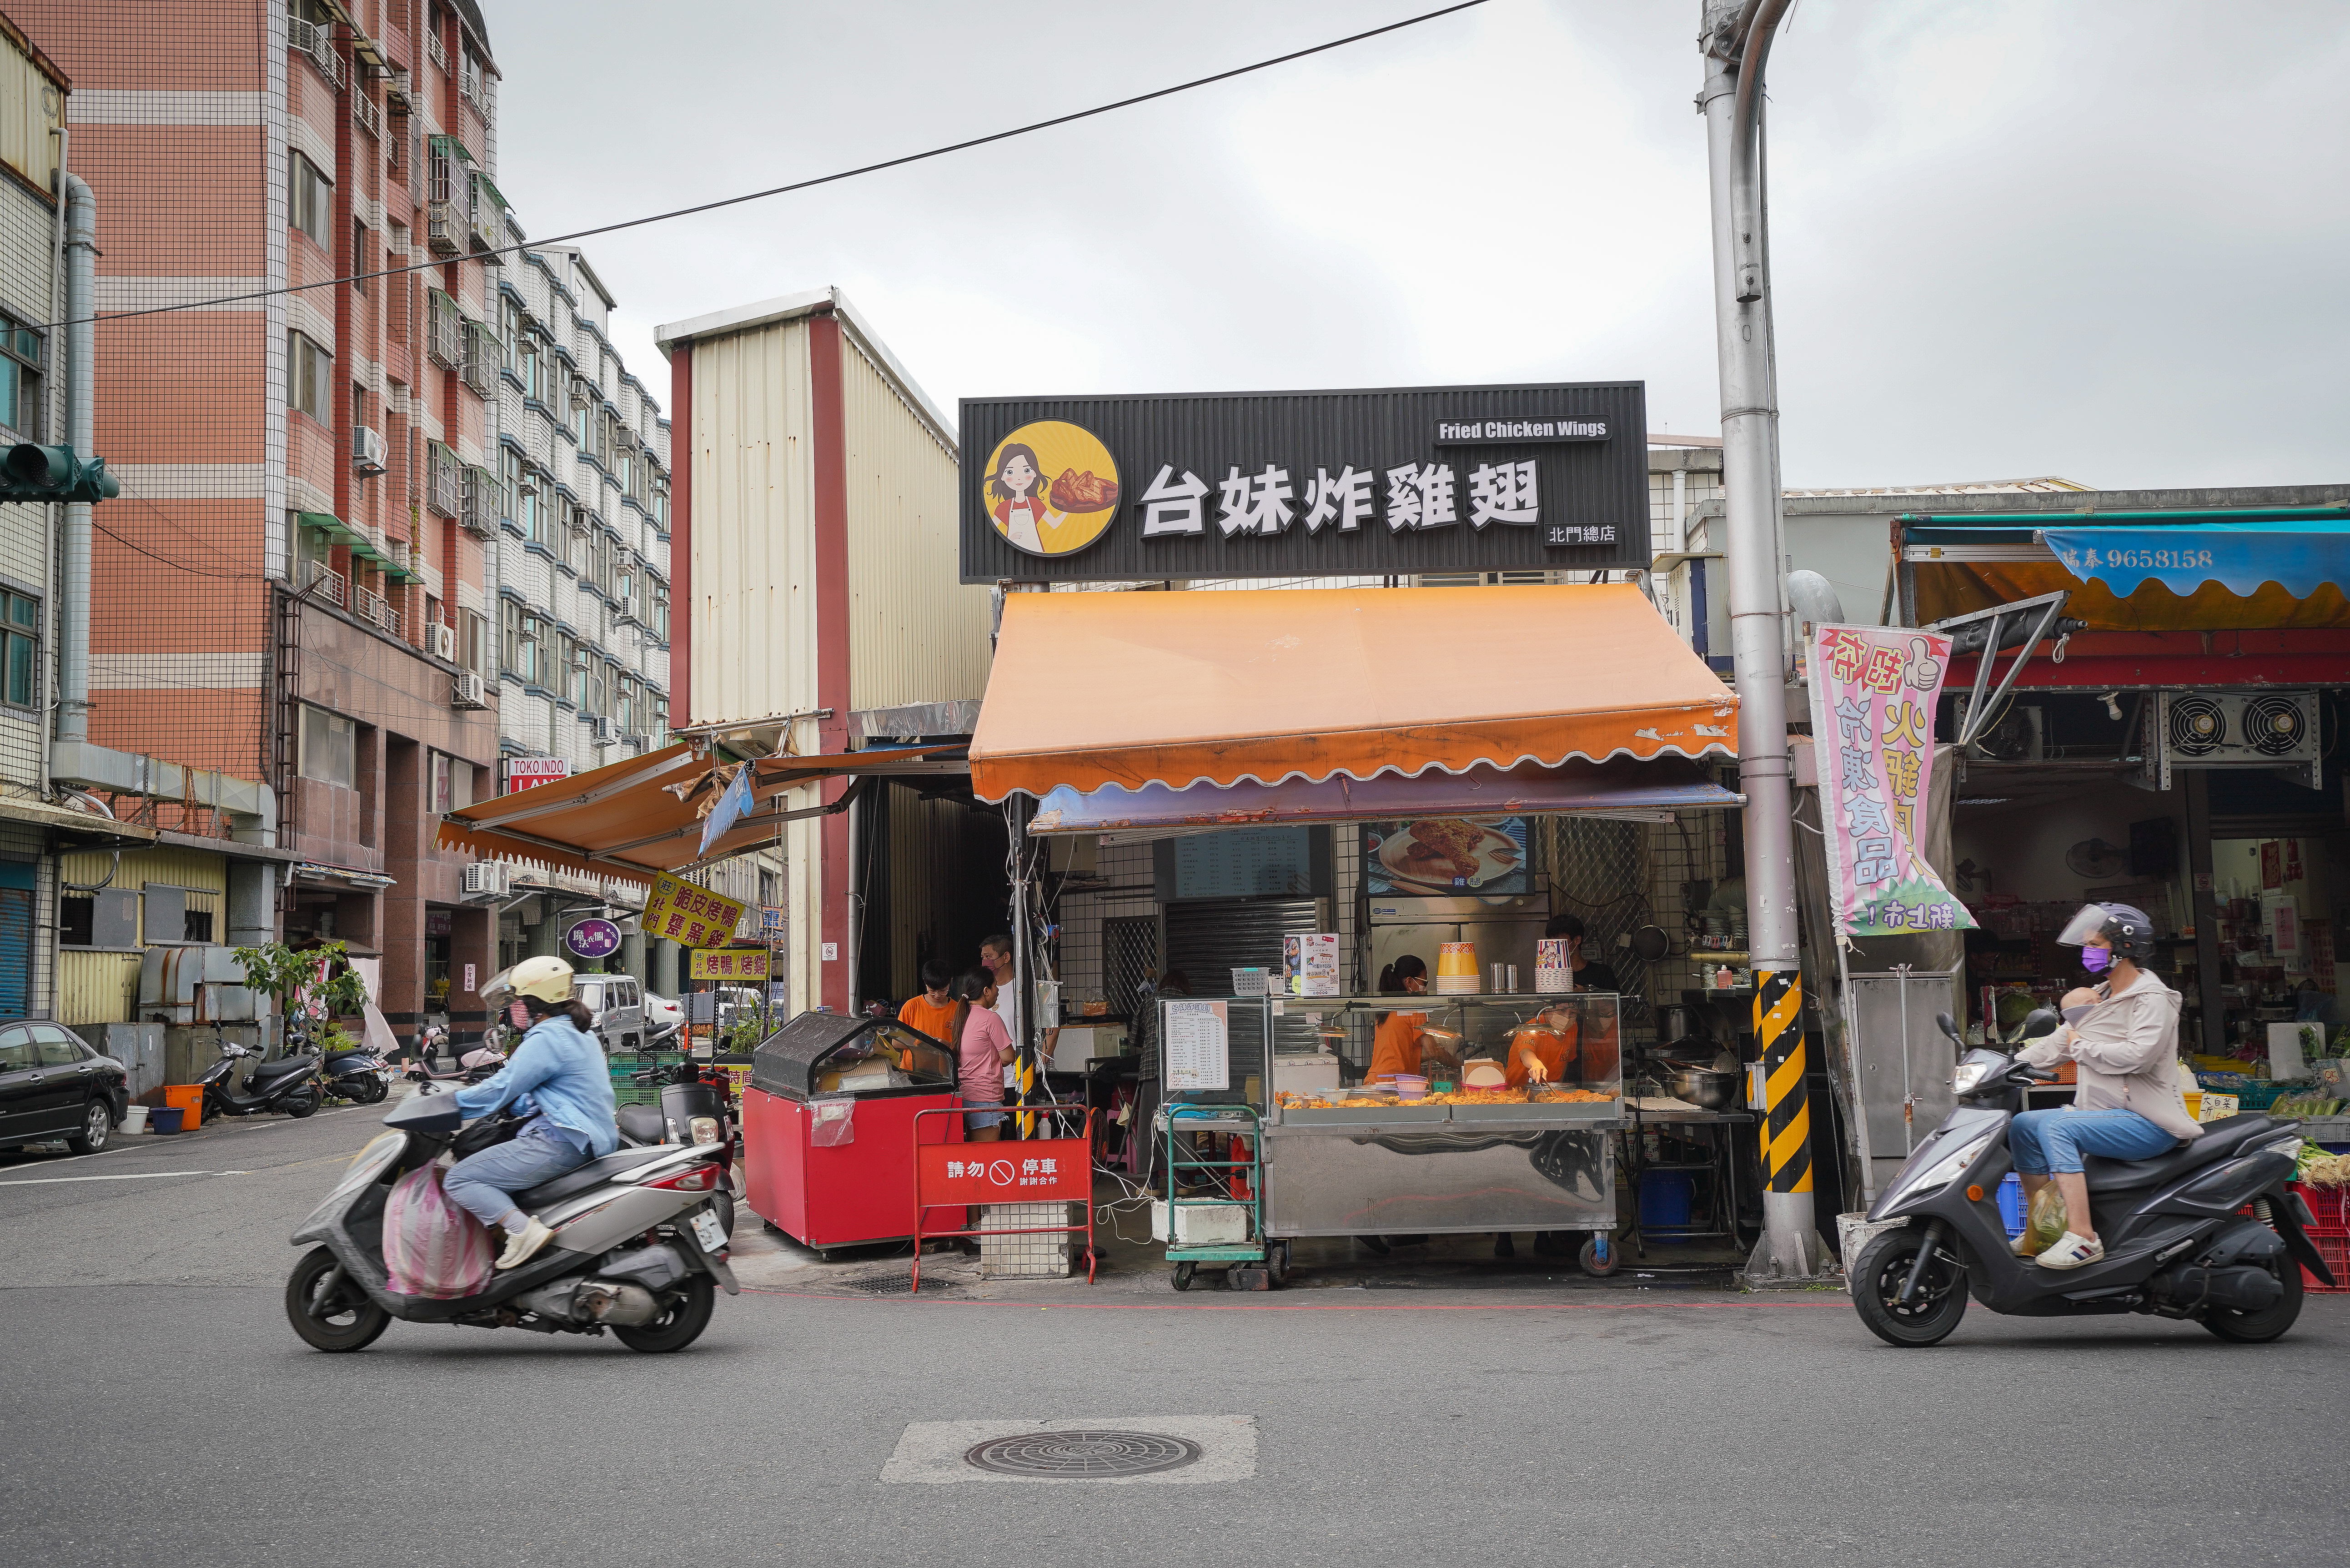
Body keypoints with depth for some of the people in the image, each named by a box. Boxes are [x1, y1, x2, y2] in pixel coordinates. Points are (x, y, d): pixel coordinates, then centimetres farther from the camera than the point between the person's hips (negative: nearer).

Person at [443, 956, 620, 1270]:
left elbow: (501, 1089, -14)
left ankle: (523, 1229, -28)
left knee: (458, 1179, -11)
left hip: (562, 1144, -11)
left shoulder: (546, 1039, -12)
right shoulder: (579, 1033, 19)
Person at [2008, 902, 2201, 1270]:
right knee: (2022, 1126, 3)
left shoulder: (2153, 999, -10)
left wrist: (2082, 1047, -12)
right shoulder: (2100, 998, 18)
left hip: (2148, 1124, -10)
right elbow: (2054, 1046, 16)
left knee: (2056, 1127, -27)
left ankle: (2083, 1237, -31)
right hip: (2105, 1115, 10)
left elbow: (2137, 1054, -27)